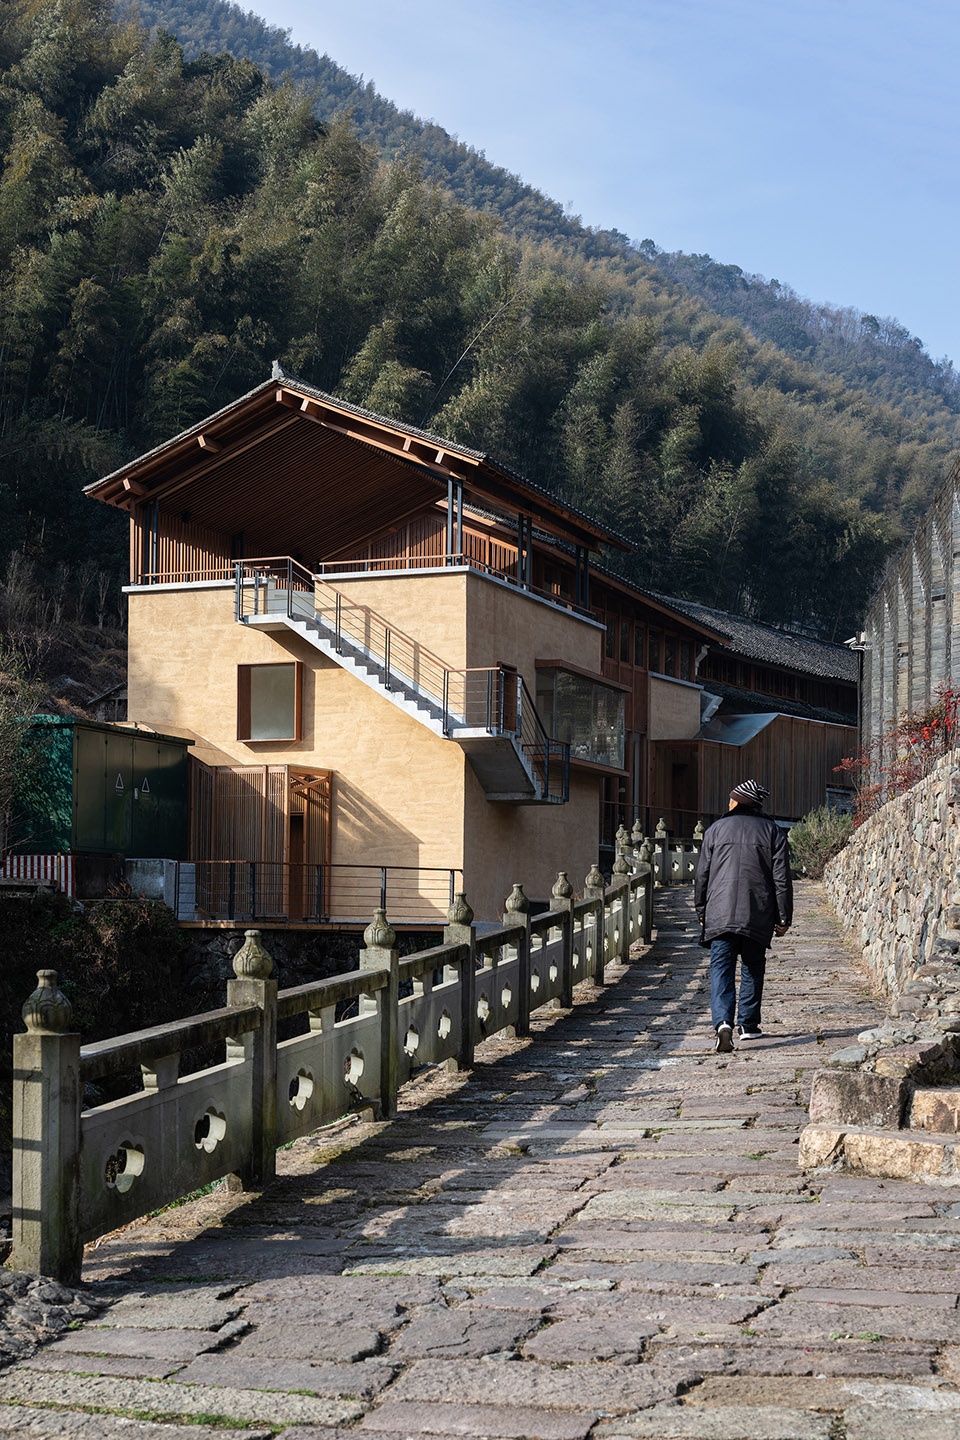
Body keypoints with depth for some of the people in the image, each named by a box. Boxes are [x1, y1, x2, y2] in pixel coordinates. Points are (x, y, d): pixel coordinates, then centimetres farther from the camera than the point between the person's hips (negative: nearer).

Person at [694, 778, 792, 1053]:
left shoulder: (716, 829, 6)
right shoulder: (772, 832, 5)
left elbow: (701, 875, 7)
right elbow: (782, 878, 0)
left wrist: (701, 912, 17)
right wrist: (783, 917, 5)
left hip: (720, 915, -1)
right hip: (758, 917, 1)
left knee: (721, 970, -3)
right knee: (752, 970, 15)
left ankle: (723, 1022, -23)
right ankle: (748, 1025, 20)